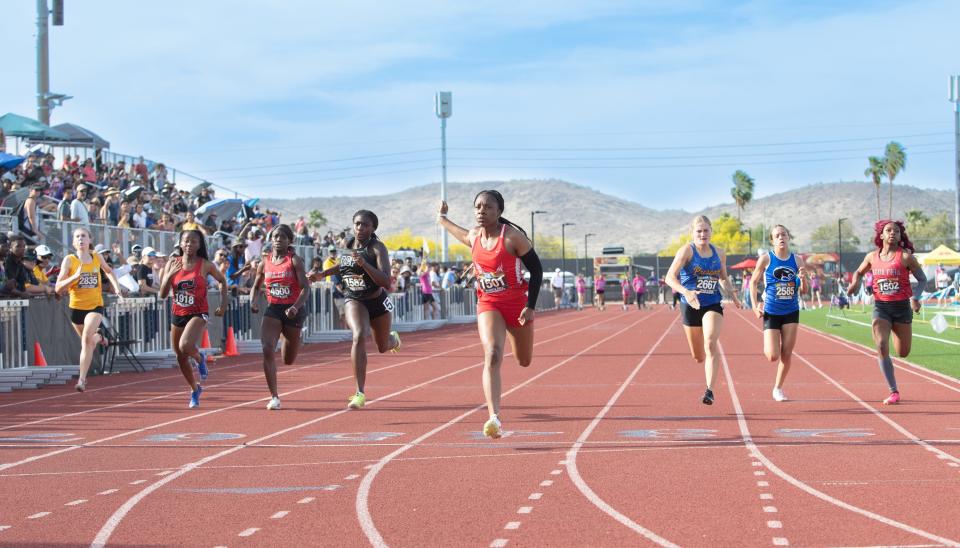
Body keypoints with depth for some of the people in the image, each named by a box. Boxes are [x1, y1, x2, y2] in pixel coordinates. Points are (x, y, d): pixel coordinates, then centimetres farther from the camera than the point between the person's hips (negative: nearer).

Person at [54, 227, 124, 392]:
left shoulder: (97, 258, 1)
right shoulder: (69, 260, -7)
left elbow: (109, 271, 24)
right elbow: (58, 288, -13)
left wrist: (117, 290, 13)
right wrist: (75, 276, -27)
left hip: (95, 305, -1)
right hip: (76, 306, 1)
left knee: (87, 338, -23)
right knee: (89, 341, 17)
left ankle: (82, 378, -20)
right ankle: (98, 337, 56)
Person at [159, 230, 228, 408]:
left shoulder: (205, 265, -7)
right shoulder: (172, 264, 0)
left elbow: (222, 281, 11)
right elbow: (163, 294, -2)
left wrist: (222, 304, 4)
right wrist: (170, 274, -17)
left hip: (198, 314, -4)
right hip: (177, 314, 4)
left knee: (185, 345, -31)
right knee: (180, 357, 13)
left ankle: (200, 358, 5)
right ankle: (195, 389, 36)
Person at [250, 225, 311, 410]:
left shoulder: (294, 260, -7)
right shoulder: (265, 263, 5)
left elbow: (305, 288, -15)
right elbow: (256, 286, 19)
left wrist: (296, 307, -31)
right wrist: (253, 301, -2)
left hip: (293, 311, -2)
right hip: (272, 310, 2)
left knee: (288, 360, 12)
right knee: (267, 349, -22)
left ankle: (290, 341, 53)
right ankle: (274, 397, -16)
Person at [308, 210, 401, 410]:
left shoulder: (377, 248, -19)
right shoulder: (347, 245, -3)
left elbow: (386, 281, -29)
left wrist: (364, 264, -40)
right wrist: (323, 273, 13)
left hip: (377, 301, -2)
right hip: (354, 301, 2)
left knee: (383, 347, 19)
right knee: (359, 336, -27)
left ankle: (393, 339, 62)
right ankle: (360, 393, -27)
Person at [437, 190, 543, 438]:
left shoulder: (513, 236, -16)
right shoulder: (474, 236, -1)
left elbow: (536, 269, -10)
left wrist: (531, 306, -15)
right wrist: (442, 219, 36)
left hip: (517, 304, -2)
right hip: (488, 305, 2)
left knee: (524, 361, 18)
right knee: (492, 356, -22)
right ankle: (494, 419, -32)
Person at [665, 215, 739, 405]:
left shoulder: (719, 254, 5)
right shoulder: (687, 251, -8)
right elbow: (670, 277, -18)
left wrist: (731, 293, 4)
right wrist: (685, 291, -35)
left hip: (713, 305, 1)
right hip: (691, 306, -1)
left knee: (710, 344, -23)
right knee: (698, 356, 10)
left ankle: (709, 390, -25)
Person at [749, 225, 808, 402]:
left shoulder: (797, 260, 0)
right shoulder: (766, 259, -7)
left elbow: (803, 290, 5)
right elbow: (753, 282, 3)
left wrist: (803, 278, -17)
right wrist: (755, 305, -8)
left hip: (791, 312, 2)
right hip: (771, 312, -2)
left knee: (787, 354, 1)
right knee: (773, 356, -9)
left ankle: (778, 388, 17)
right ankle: (767, 347, 28)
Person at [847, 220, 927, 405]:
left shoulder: (905, 256, -7)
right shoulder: (872, 257, 3)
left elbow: (922, 279, -2)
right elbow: (859, 272, 20)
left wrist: (915, 297, -19)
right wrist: (854, 282, -2)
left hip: (902, 307, -1)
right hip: (881, 308, 1)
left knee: (903, 353, 10)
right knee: (881, 347, -17)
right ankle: (894, 392, -10)